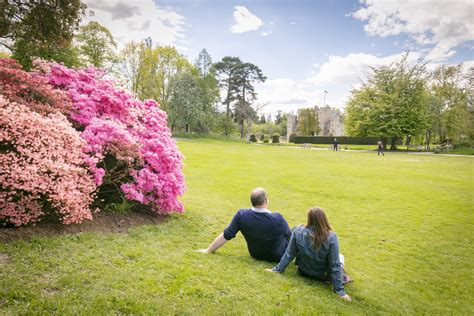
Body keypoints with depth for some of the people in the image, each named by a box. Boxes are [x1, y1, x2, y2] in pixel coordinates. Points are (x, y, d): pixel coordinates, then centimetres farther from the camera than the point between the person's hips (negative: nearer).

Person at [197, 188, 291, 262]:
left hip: (256, 255, 4)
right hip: (280, 256, -4)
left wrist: (208, 250, -3)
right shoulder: (278, 219, -31)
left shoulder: (242, 214, -24)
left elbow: (226, 235, -17)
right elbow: (290, 237, -11)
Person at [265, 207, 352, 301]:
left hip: (303, 272, 3)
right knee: (340, 257, 26)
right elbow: (334, 265, -24)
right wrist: (340, 290, -14)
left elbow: (289, 254, -12)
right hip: (323, 276, -2)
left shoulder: (298, 231, -22)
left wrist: (277, 269, 2)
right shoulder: (331, 237, -29)